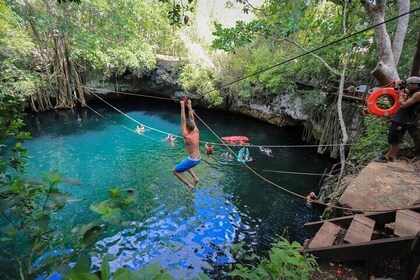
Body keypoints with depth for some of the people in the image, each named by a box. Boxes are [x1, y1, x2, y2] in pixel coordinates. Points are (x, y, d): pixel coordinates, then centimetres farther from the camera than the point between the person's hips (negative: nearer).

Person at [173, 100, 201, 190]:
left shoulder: (186, 136, -23)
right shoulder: (196, 132, -5)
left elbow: (183, 121, -22)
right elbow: (192, 119, 2)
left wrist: (183, 107, -20)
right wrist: (189, 106, 4)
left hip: (192, 160, -8)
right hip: (198, 159, 8)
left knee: (175, 171, 10)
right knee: (184, 163, 36)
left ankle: (190, 185, 3)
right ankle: (195, 178, 23)